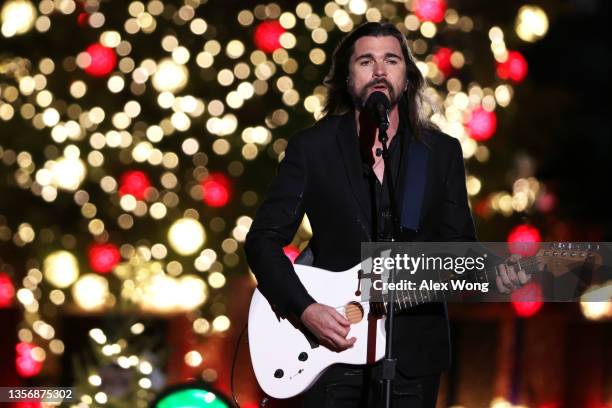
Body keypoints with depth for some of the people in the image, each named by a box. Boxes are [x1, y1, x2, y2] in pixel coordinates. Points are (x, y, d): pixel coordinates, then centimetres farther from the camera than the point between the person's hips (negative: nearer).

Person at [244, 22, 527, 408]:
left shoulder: (442, 152, 6)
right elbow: (263, 238, 0)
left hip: (413, 352, 2)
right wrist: (305, 308, -12)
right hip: (332, 347, -1)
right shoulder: (311, 148, 0)